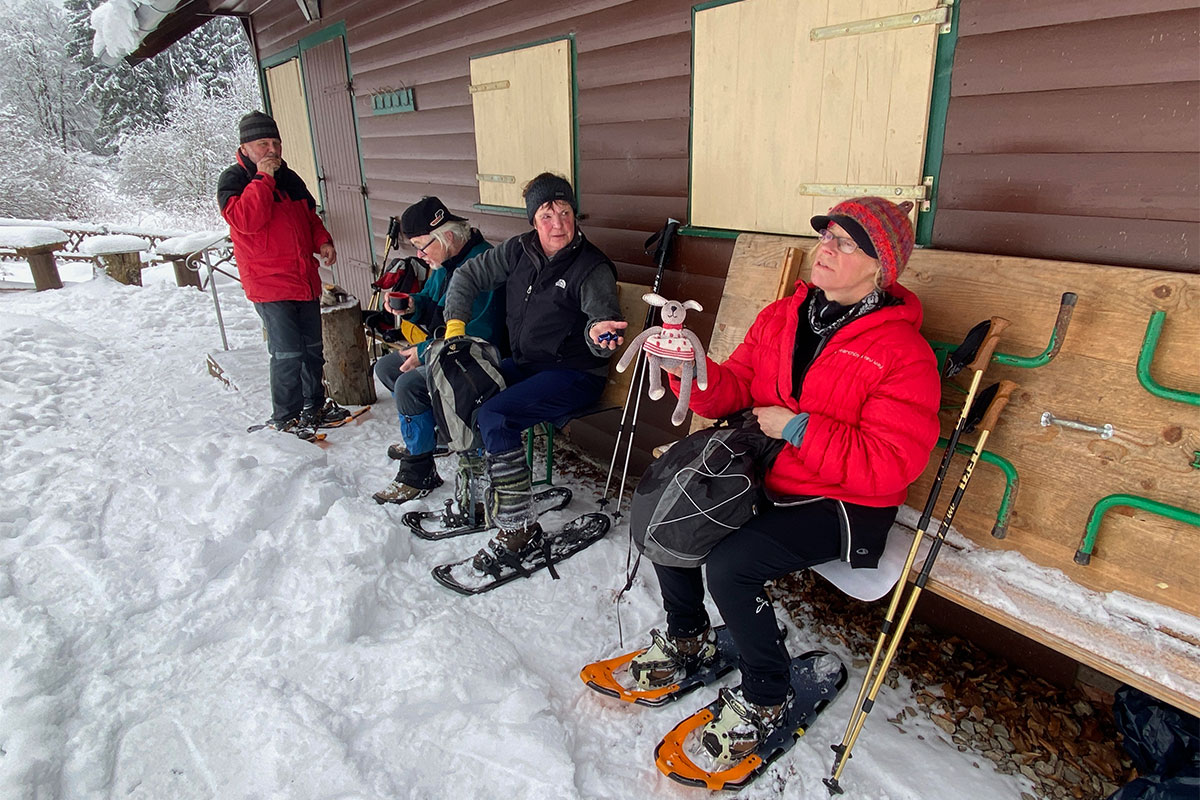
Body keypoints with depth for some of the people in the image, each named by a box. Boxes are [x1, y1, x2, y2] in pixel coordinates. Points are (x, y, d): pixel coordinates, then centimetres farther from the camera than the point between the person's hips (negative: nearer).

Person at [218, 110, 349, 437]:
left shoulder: (290, 179, 16)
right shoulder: (233, 180, -4)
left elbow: (310, 217, 25)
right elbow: (246, 220, -21)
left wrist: (322, 241, 6)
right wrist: (263, 178, -20)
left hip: (306, 280, 7)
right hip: (270, 285, -7)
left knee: (312, 348, 15)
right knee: (288, 354, -8)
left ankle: (315, 404, 32)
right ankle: (285, 417, 7)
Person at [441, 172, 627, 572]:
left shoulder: (592, 267, -14)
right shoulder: (520, 251, 3)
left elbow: (602, 315, -29)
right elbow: (469, 275, 13)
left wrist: (598, 332, -53)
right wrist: (455, 322, 2)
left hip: (574, 374, -7)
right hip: (525, 365, 7)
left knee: (495, 416, -27)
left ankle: (519, 528, -16)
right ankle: (479, 491, 12)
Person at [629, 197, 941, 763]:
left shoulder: (903, 354, -15)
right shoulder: (782, 317, 5)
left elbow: (889, 465, -21)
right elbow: (736, 390, 5)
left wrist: (798, 429, -22)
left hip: (845, 506, -7)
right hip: (767, 478, 7)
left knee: (729, 565, -25)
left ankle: (765, 700, 4)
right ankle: (687, 640, 22)